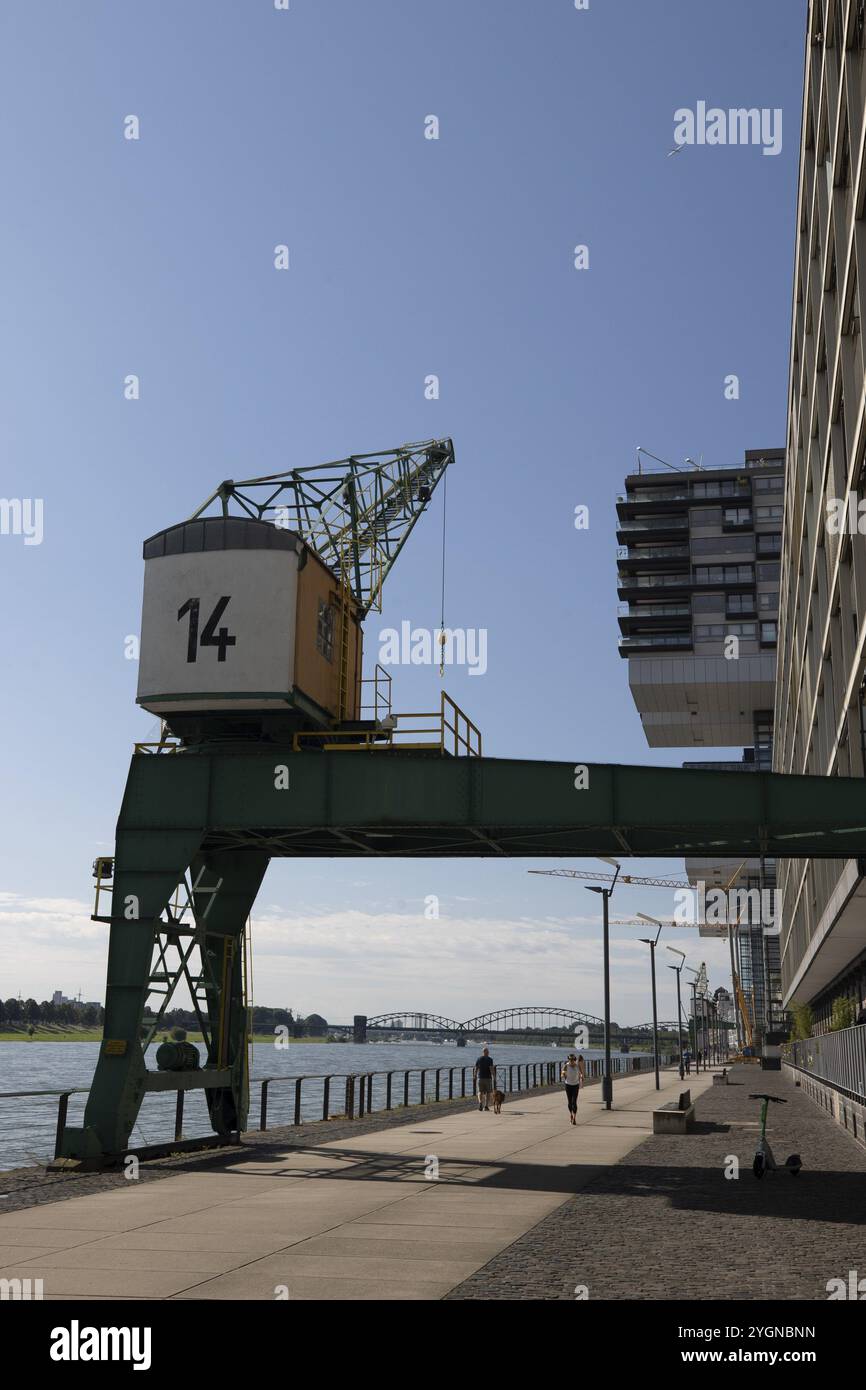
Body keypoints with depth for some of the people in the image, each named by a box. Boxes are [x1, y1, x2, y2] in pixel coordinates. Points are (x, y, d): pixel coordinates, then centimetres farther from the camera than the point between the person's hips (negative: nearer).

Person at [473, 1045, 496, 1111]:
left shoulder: (479, 1059, 3)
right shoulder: (490, 1059, -7)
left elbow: (475, 1069, 3)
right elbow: (492, 1069, -14)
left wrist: (474, 1078, 11)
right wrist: (494, 1078, -12)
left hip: (480, 1078, 2)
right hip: (488, 1078, -2)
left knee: (480, 1092, 8)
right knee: (487, 1092, 11)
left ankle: (480, 1102, -17)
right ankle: (486, 1106, 9)